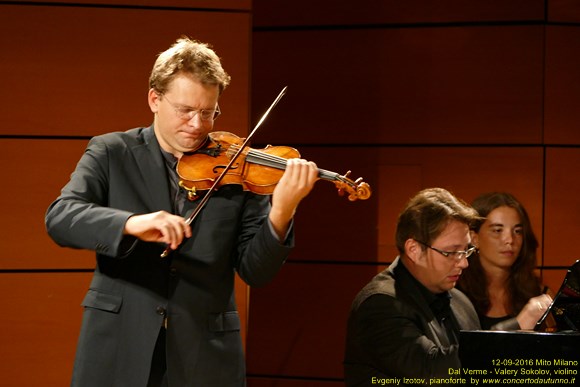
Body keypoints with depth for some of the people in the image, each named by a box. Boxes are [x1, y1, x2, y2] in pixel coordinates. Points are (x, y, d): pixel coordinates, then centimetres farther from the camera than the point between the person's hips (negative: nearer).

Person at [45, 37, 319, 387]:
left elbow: (257, 272, -2)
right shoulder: (111, 153, 2)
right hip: (118, 349, 0)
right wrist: (131, 223, -31)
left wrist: (281, 211, -20)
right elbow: (59, 218, -13)